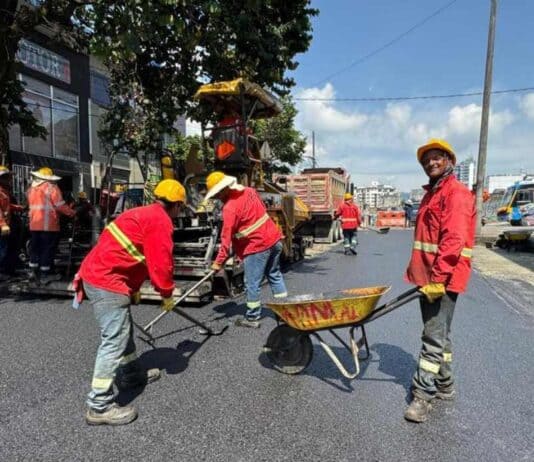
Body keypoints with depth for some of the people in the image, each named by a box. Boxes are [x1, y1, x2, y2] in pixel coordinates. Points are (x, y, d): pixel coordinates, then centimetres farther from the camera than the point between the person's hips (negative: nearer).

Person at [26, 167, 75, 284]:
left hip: (34, 224, 7)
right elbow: (60, 205, -14)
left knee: (35, 247, 16)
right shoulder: (51, 187, -9)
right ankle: (44, 275, 2)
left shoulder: (31, 188, 12)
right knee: (48, 248, 0)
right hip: (48, 225, -7)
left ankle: (32, 271, 19)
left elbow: (30, 204, 16)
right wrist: (72, 213, -3)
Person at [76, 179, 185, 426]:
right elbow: (161, 262, -16)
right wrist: (167, 294, 0)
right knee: (115, 340, -6)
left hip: (97, 274, 11)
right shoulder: (160, 220, -12)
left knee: (122, 330, 22)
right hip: (107, 282, -11)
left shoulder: (144, 213, 19)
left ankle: (131, 375, 38)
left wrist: (133, 288, 28)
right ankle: (100, 406, 0)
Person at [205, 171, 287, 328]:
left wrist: (219, 261, -9)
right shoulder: (249, 191, 5)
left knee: (252, 283, 5)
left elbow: (226, 237, -16)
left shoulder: (229, 208, -17)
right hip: (274, 239, 8)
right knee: (274, 275, 19)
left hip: (257, 246, -8)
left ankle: (252, 318, 16)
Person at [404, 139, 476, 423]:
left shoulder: (456, 192, -11)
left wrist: (437, 278, -26)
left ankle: (423, 394, 4)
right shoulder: (432, 194, 19)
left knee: (434, 336, -4)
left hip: (443, 278, -10)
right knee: (438, 333, 18)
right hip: (428, 277, 10)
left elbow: (453, 240, -22)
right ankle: (444, 385, 32)